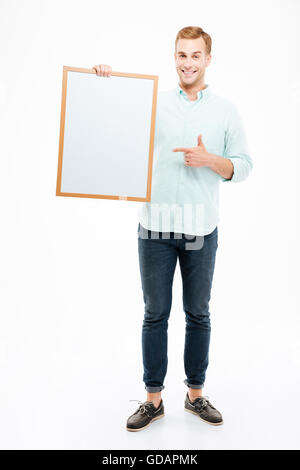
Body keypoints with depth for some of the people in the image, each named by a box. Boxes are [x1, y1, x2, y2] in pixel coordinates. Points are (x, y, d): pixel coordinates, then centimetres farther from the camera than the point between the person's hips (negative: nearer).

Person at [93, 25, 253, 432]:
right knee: (155, 315, 7)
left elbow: (243, 166, 5)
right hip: (155, 226, 0)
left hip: (201, 229, 1)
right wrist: (106, 83, -7)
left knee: (198, 315, 11)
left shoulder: (226, 110, 7)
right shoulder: (153, 103, 6)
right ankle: (153, 399, 21)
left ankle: (196, 394, 28)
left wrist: (209, 159, -13)